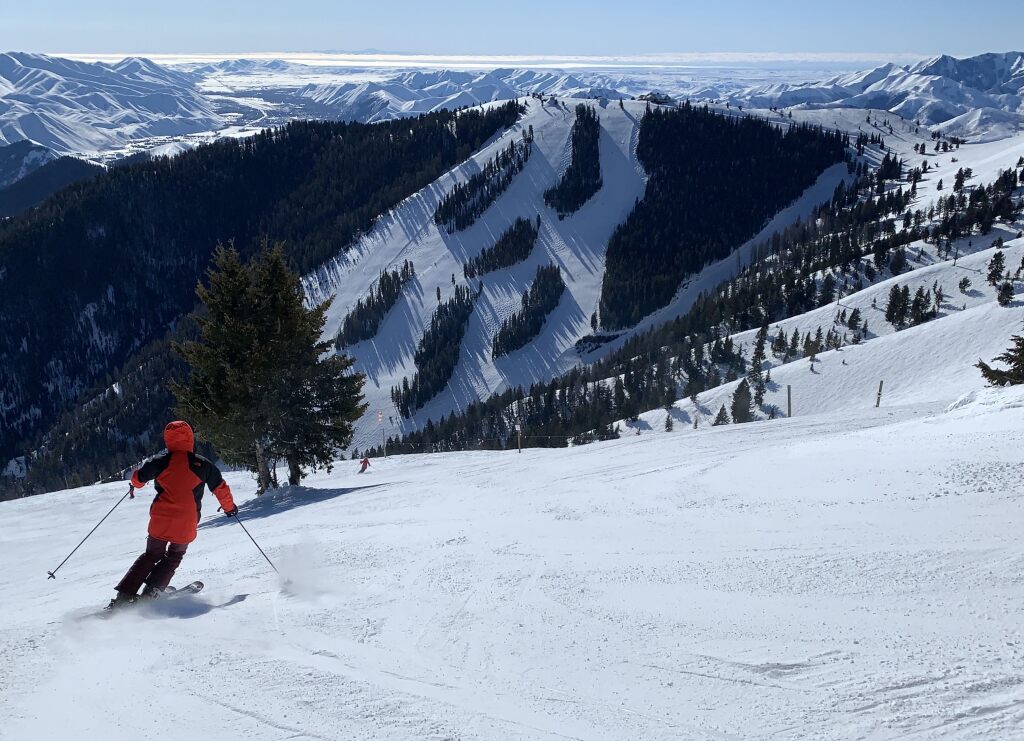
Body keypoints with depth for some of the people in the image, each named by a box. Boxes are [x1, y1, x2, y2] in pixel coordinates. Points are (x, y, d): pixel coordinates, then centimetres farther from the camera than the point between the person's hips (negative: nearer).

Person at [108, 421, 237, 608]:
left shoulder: (160, 461, 0)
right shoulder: (202, 464, 1)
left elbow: (137, 479, 6)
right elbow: (221, 488, 7)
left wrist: (136, 482, 31)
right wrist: (229, 507, 23)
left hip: (161, 520, 1)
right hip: (186, 524, -1)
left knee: (152, 555, 20)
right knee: (174, 556, 22)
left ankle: (125, 594, 10)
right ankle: (151, 591, 6)